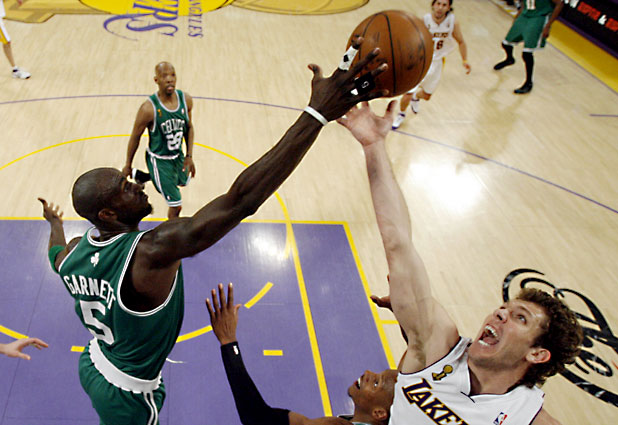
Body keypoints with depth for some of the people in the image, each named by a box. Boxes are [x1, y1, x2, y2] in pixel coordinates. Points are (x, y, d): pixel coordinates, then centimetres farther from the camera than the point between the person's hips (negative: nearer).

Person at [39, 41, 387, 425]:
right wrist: (318, 113, -57)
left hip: (92, 366, 6)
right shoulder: (152, 253, -42)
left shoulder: (71, 254, -16)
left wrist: (55, 223, 37)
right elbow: (240, 200, -54)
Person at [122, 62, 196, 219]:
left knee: (183, 181, 34)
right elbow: (135, 137, -14)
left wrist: (189, 156, -1)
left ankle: (139, 176, 51)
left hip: (178, 155, 6)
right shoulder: (149, 108, -27)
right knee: (176, 206, -3)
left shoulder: (186, 99, -13)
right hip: (159, 159, -6)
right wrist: (128, 165, -3)